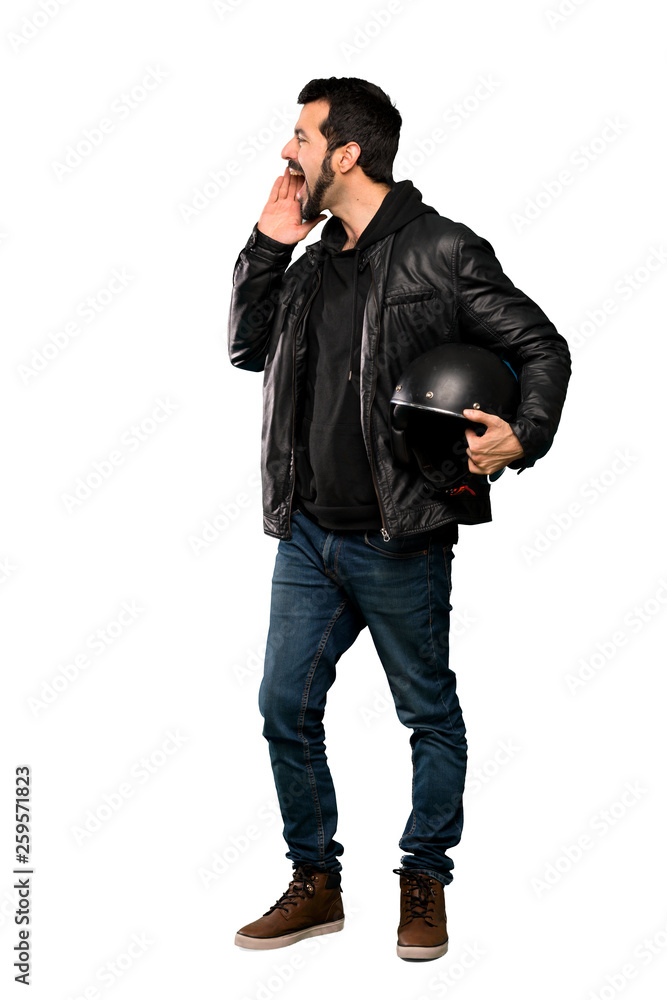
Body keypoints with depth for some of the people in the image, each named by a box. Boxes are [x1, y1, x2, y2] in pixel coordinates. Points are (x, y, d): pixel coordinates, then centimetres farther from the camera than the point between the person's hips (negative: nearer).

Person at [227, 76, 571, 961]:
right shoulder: (314, 265, 12)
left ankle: (426, 884, 25)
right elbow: (247, 348, 19)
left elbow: (542, 348, -5)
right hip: (308, 534, 7)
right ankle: (316, 883, 24)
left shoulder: (444, 252, -8)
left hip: (400, 540, -6)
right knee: (286, 707, 9)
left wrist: (523, 436, -23)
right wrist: (266, 250, 8)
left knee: (431, 715, 8)